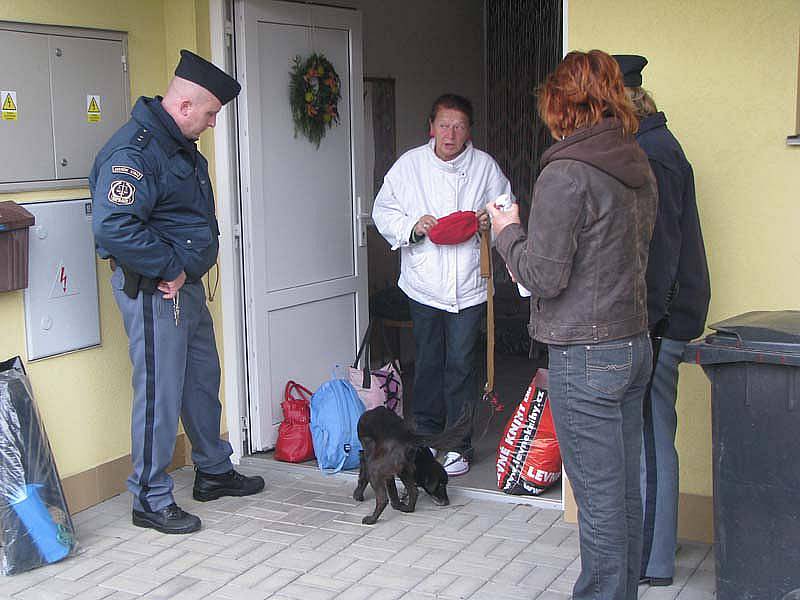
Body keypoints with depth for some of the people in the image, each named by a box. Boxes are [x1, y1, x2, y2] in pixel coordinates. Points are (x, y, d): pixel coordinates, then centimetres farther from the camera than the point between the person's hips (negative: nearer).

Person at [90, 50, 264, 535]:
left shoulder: (182, 146, 12)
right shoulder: (134, 150, -21)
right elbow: (114, 228, -32)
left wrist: (200, 258, 10)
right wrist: (169, 269, -21)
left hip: (187, 283, 10)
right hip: (153, 290, -10)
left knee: (202, 381, 19)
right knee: (160, 393, -3)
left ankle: (215, 472, 35)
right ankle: (151, 500, 10)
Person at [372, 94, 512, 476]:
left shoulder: (485, 166, 1)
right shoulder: (409, 165, 1)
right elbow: (383, 211, 4)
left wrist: (491, 219, -10)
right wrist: (412, 226, -14)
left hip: (468, 286, -1)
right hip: (424, 283, 1)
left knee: (461, 364, 0)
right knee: (427, 362, 12)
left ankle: (458, 444, 11)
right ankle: (426, 436, 28)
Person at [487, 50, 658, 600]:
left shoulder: (566, 174, -16)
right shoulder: (638, 167, 9)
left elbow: (544, 275, -17)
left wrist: (508, 233, 1)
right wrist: (530, 250, 18)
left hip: (585, 358, -9)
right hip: (635, 345, 9)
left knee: (600, 500, 1)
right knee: (626, 491, 17)